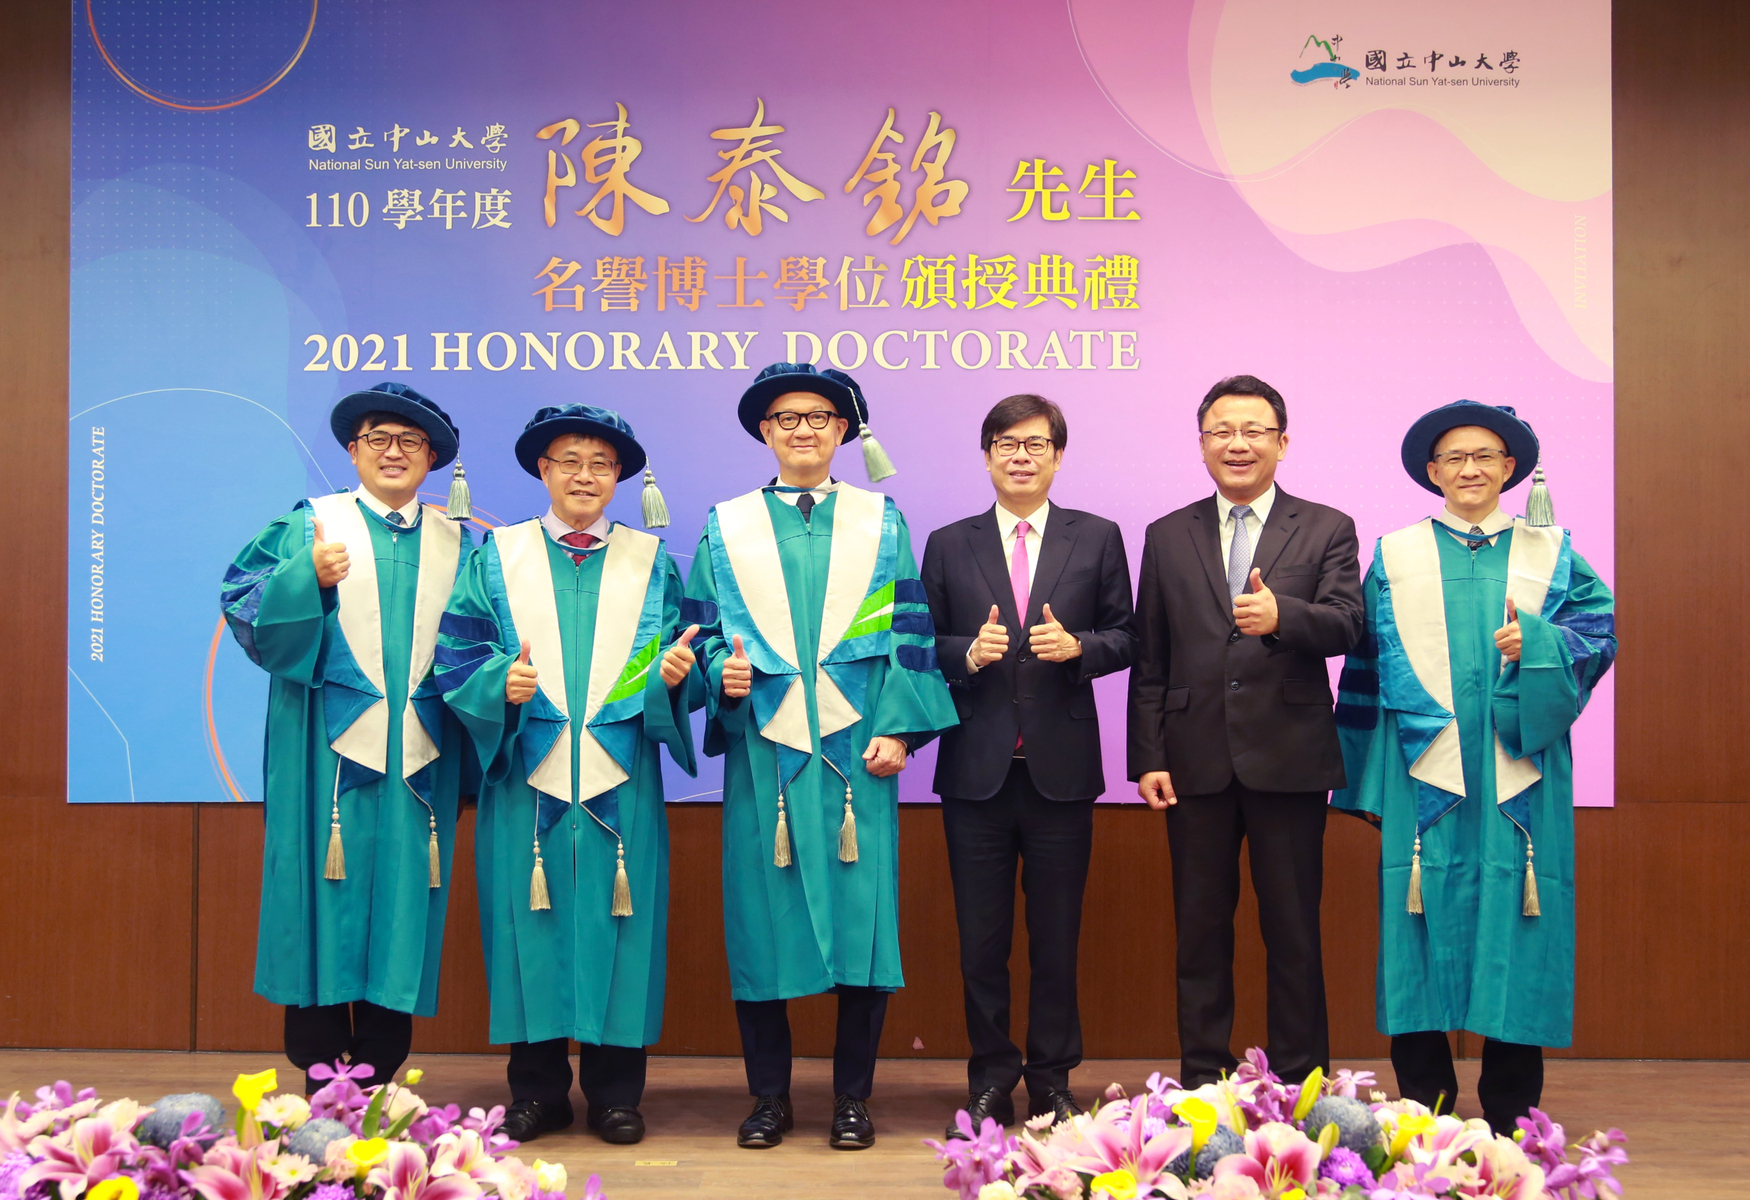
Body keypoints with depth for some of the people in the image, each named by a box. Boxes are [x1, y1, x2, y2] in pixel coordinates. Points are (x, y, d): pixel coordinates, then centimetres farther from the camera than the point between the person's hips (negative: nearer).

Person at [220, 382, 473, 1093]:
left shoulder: (457, 543, 15)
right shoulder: (307, 526, 8)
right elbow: (248, 611, -2)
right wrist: (309, 577, -18)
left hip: (418, 757, 2)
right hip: (329, 748, -2)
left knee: (402, 904, 3)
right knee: (324, 899, -2)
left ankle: (377, 1084, 11)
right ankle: (320, 1083, 8)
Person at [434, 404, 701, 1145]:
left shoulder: (650, 563, 11)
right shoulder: (497, 557, 9)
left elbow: (677, 668, 6)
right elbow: (456, 656, 2)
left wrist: (674, 674, -16)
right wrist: (500, 683, -16)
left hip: (620, 783, 0)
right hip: (528, 778, 0)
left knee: (617, 924, 2)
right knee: (529, 923, 2)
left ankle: (615, 1092, 14)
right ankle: (537, 1091, 15)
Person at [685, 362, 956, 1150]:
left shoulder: (882, 523, 11)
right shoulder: (726, 528, 12)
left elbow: (911, 635, 5)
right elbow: (702, 631, 11)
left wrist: (898, 728, -5)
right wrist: (723, 671, -11)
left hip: (856, 750, 0)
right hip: (763, 750, 1)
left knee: (862, 917, -1)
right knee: (760, 921, 2)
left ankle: (852, 1097, 12)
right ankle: (769, 1097, 16)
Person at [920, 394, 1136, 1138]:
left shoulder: (1097, 539, 5)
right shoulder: (948, 546, 7)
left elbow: (1125, 637, 5)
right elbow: (924, 646, 6)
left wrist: (1078, 646, -15)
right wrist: (967, 652, -14)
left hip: (1061, 768, 0)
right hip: (976, 769, 1)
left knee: (1057, 937, 8)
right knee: (981, 939, 7)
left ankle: (1052, 1080, 22)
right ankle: (990, 1082, 20)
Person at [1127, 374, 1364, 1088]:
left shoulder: (1327, 530, 5)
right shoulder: (1167, 537, 10)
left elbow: (1345, 626, -10)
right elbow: (1149, 661, 8)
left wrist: (1281, 615, -30)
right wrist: (1148, 756, 0)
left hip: (1289, 760, -2)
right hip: (1197, 761, 2)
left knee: (1293, 934, 4)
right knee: (1200, 931, 9)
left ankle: (1298, 1085, 15)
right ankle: (1202, 1080, 19)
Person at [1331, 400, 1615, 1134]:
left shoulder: (1552, 552, 12)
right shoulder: (1394, 557, 11)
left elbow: (1598, 629, 4)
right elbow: (1369, 670, 8)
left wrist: (1536, 645, -16)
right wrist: (1369, 783, 3)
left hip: (1518, 779, 0)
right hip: (1424, 774, 0)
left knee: (1514, 925, 0)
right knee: (1425, 924, -2)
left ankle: (1511, 1116, 11)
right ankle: (1422, 1102, 7)